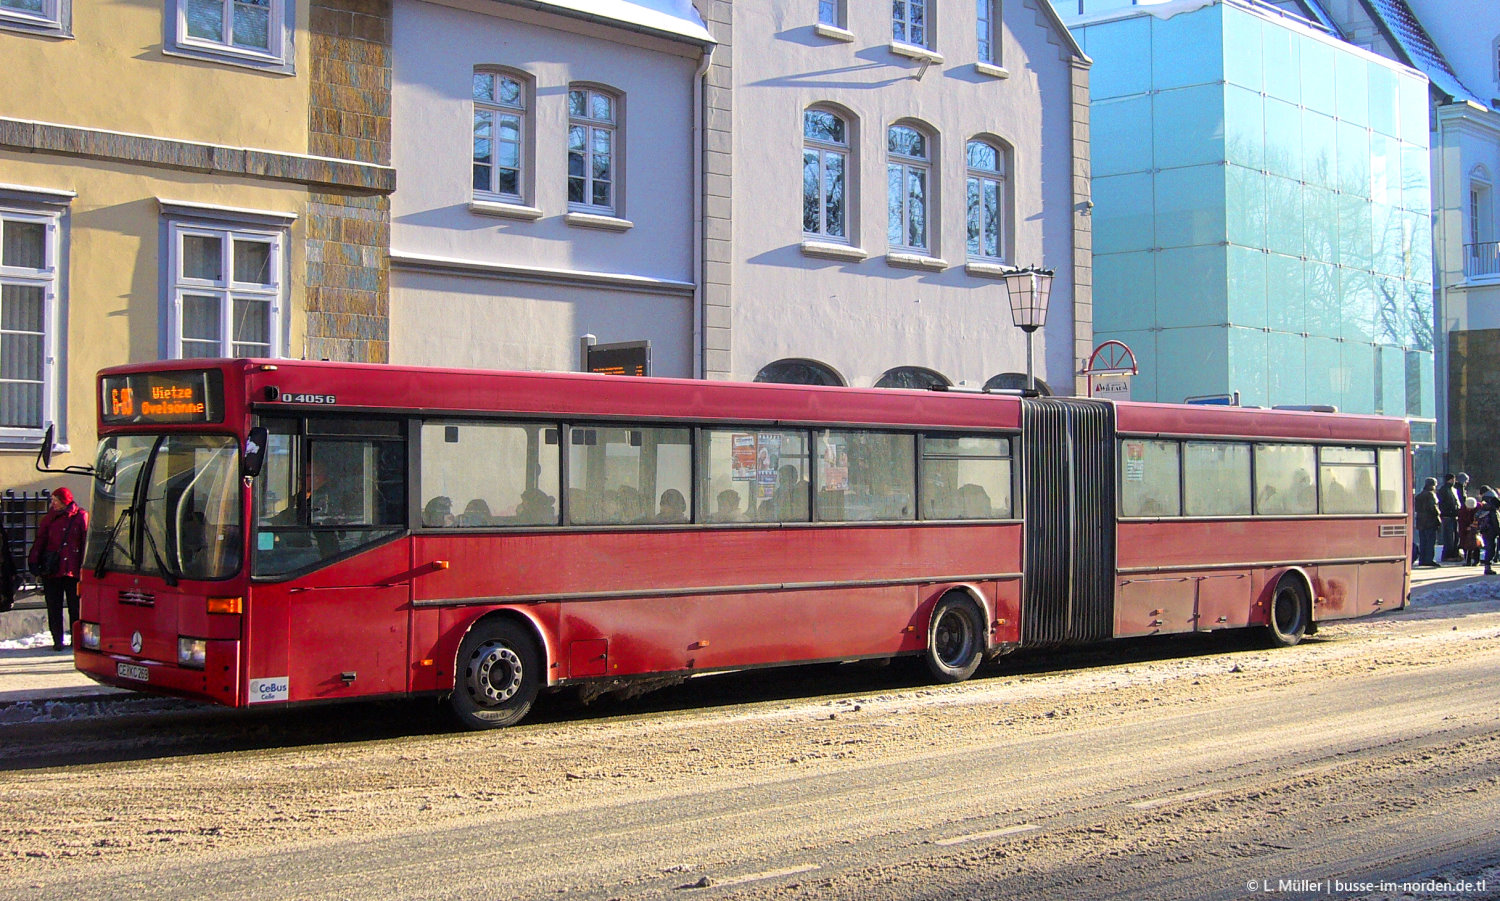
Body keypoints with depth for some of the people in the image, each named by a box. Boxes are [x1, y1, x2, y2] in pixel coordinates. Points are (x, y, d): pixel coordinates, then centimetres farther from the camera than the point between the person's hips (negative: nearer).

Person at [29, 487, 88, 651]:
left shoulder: (81, 517, 1)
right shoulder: (50, 518, 10)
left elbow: (87, 541, 0)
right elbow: (40, 540, 9)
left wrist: (85, 566, -5)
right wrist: (33, 561, -2)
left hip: (73, 570, -3)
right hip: (52, 570, 3)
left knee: (75, 607, 1)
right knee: (53, 606, 3)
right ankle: (57, 640, 10)